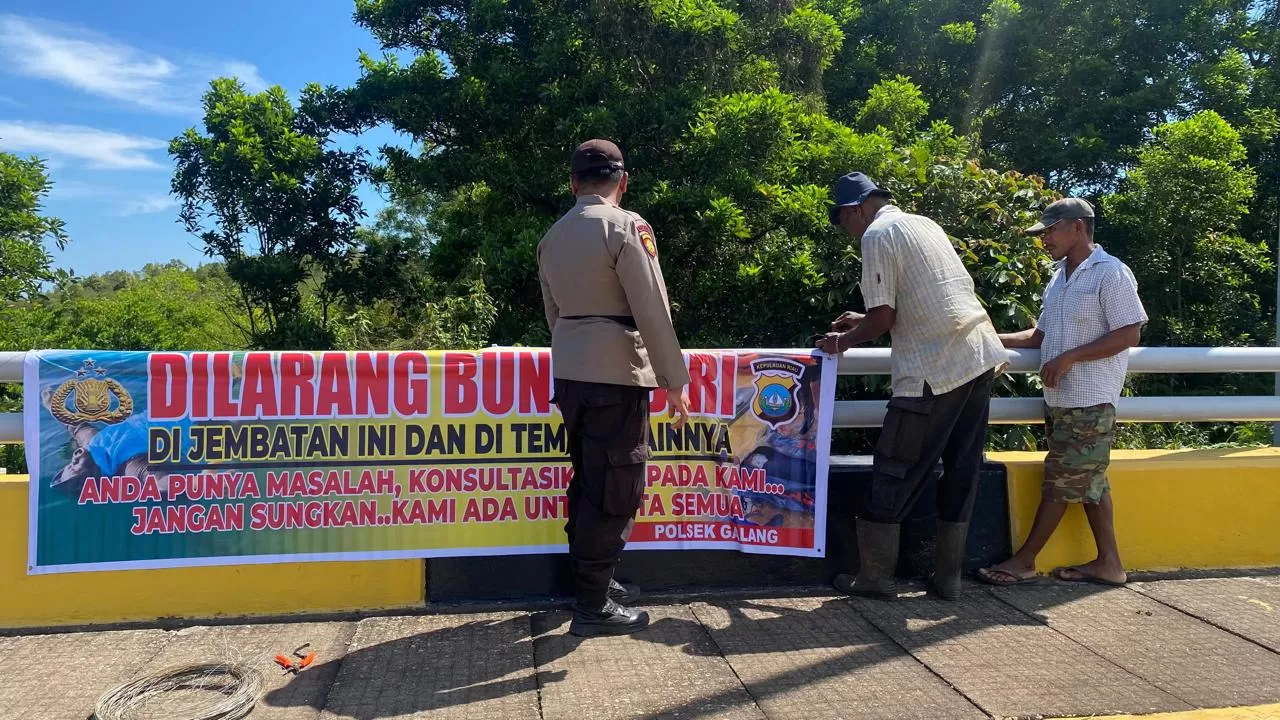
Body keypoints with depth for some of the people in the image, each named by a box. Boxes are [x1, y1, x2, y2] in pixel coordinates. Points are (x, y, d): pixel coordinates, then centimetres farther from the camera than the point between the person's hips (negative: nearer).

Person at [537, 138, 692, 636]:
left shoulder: (553, 236, 11)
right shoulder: (625, 226, -10)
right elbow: (652, 311, -14)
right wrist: (675, 380, -9)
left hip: (569, 372, 8)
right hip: (615, 374, -8)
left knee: (588, 480, 18)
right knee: (615, 488, 0)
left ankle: (590, 580, 29)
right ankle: (593, 605, 6)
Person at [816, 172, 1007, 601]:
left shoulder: (878, 235, -6)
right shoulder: (924, 224, 20)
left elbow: (884, 317, -10)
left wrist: (843, 341, 7)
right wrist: (863, 322, 30)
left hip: (934, 371, -8)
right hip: (981, 358, 8)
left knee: (896, 473, 3)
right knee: (961, 471, 11)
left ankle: (875, 577, 12)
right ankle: (948, 578, 18)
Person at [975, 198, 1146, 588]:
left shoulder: (1110, 273, -11)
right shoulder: (1058, 278, 15)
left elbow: (1130, 334, -15)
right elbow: (1043, 334, 18)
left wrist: (1070, 358, -20)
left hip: (1089, 400, -8)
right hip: (1060, 398, 8)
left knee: (1062, 481, -1)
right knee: (1087, 481, 11)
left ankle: (1024, 561, 5)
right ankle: (1108, 562, 19)